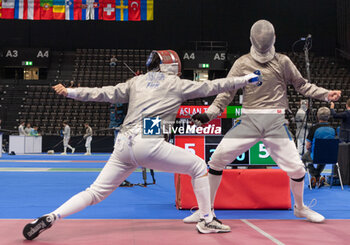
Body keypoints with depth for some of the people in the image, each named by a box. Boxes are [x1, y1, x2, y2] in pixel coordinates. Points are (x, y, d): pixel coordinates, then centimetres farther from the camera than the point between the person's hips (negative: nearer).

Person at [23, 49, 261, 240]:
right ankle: (207, 220, 18)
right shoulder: (175, 84, 11)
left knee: (95, 193, 12)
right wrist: (246, 79, 23)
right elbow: (212, 87, 15)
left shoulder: (138, 81, 21)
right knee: (199, 166, 13)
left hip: (124, 144, 5)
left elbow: (105, 93, 15)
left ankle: (47, 219, -2)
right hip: (149, 144, -5)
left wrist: (70, 92, 18)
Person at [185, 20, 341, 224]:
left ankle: (300, 207, 28)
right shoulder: (242, 63, 4)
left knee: (296, 168, -3)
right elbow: (227, 92, 2)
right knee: (217, 159, -9)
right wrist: (209, 115, -11)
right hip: (249, 121, 0)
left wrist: (326, 94, -2)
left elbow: (301, 85, 13)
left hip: (275, 122, 0)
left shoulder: (282, 61, 5)